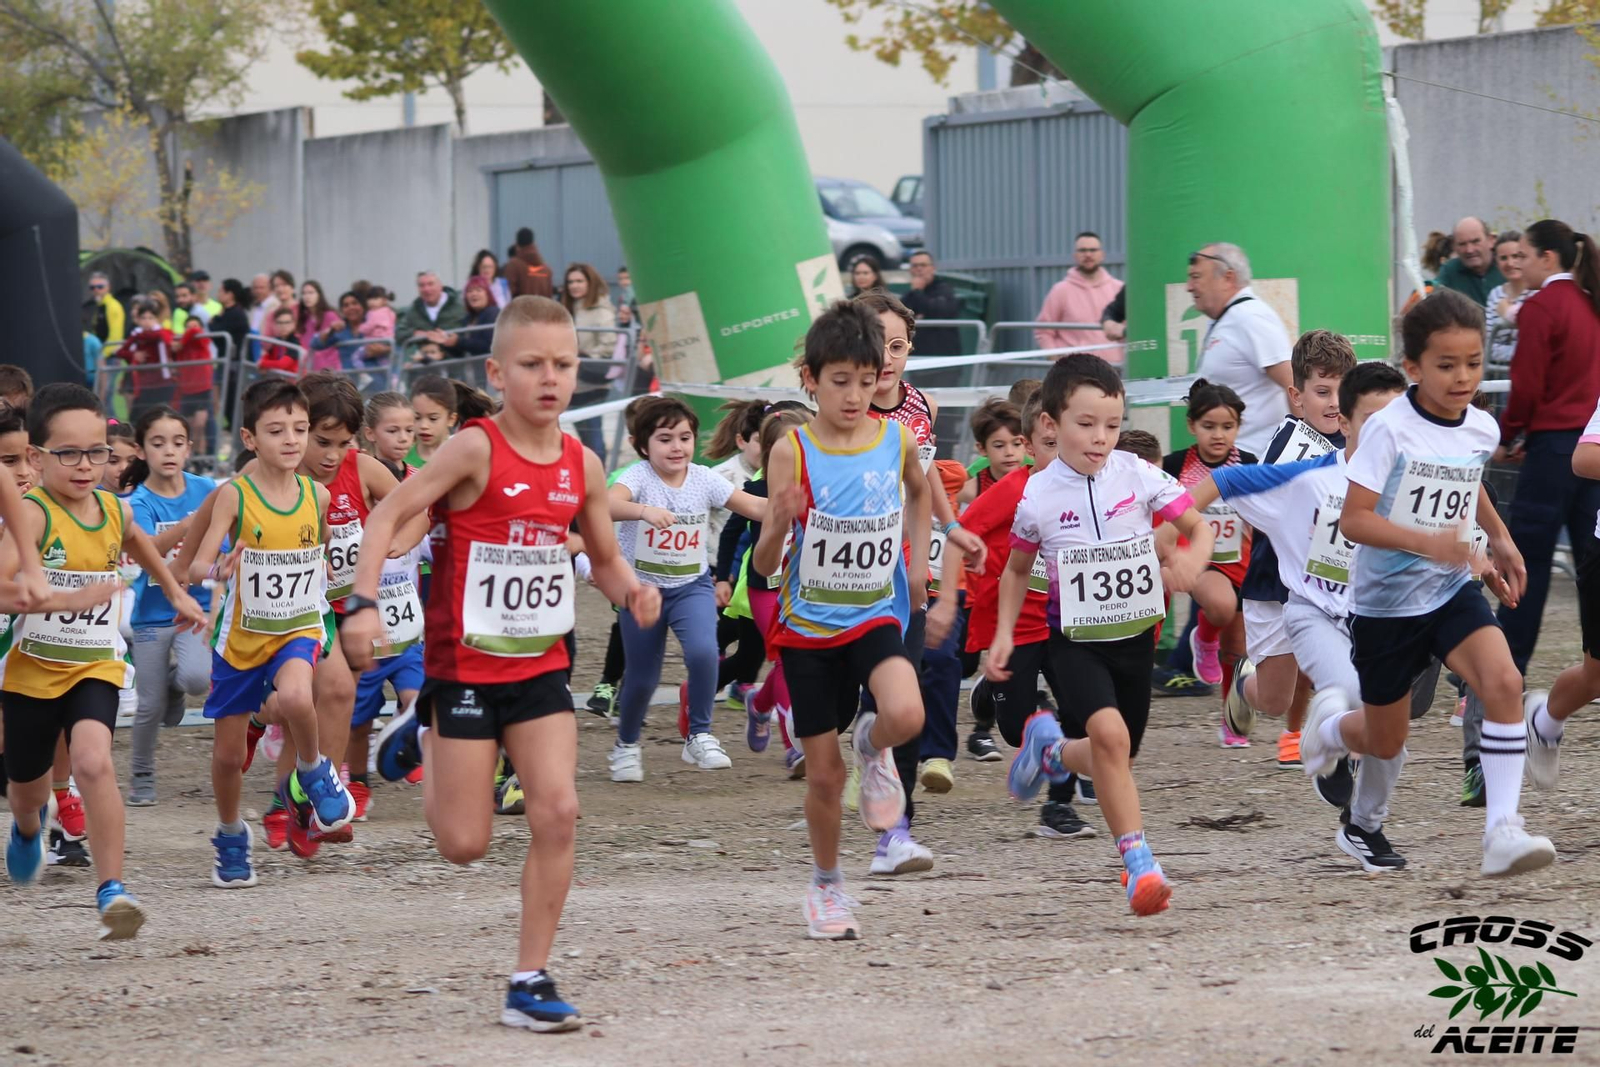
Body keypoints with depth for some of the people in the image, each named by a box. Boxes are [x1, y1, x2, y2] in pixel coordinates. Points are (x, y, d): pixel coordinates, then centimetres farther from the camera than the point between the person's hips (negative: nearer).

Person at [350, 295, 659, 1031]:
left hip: (541, 666, 4)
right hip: (466, 663, -4)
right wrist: (365, 602, -27)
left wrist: (631, 590, -8)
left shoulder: (582, 465, 2)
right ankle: (424, 735, 33)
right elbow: (389, 514, -15)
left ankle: (531, 980, 1)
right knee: (464, 843, 1)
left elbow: (605, 557, 14)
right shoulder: (476, 449, -14)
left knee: (557, 812, -9)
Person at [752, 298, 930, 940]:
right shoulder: (791, 453, -11)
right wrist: (778, 526, -31)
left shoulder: (896, 440, -4)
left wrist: (918, 559, 15)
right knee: (824, 775, 4)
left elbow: (919, 489, 23)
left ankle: (873, 746, 7)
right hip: (808, 624, -1)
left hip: (876, 615, 1)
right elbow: (764, 565, -11)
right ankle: (826, 886, 28)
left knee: (906, 715, -29)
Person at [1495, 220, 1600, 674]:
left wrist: (1507, 437, 2)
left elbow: (1528, 385, -13)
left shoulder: (1541, 308, -11)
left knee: (1528, 552, 0)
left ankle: (1508, 663, 4)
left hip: (1554, 443, -7)